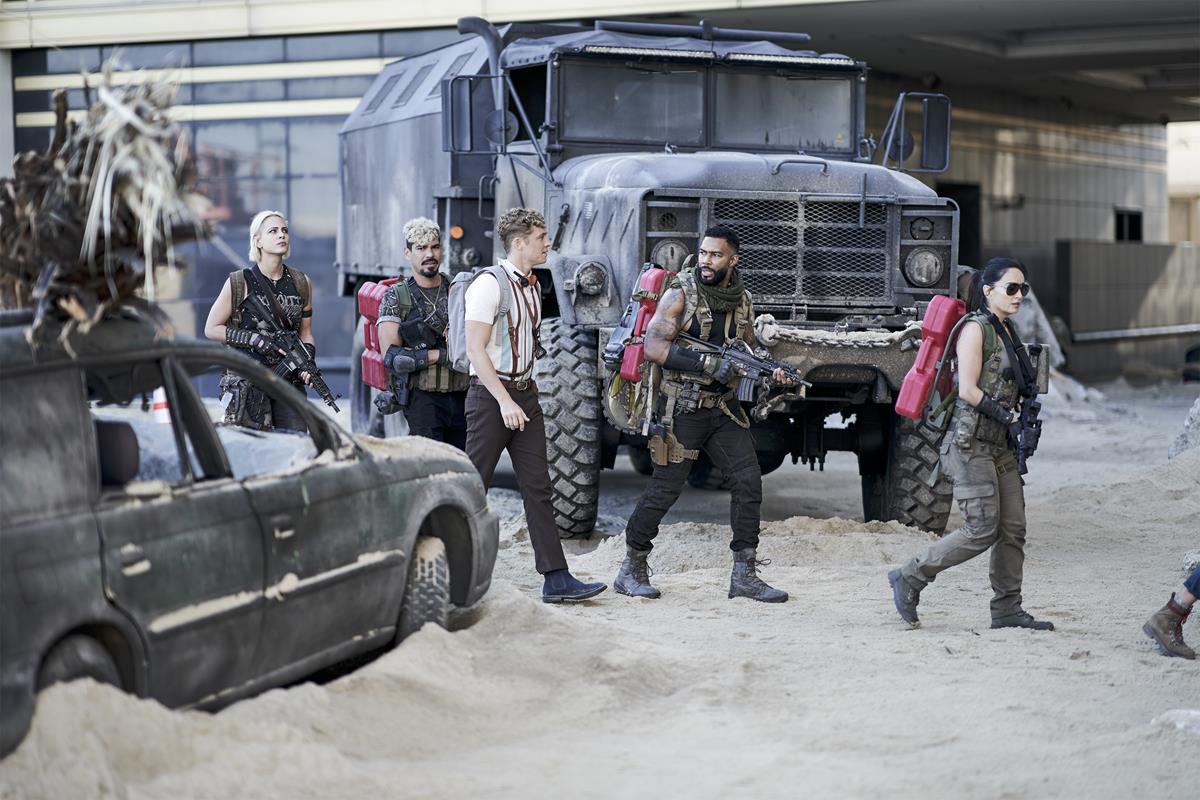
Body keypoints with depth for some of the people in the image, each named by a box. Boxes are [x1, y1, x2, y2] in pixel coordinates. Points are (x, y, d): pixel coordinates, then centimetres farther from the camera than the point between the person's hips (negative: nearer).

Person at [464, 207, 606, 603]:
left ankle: (556, 578, 0)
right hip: (491, 394, -8)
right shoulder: (489, 284, -13)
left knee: (538, 488, 2)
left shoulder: (532, 286, 14)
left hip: (524, 393, 8)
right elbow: (476, 348, -18)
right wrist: (505, 400, -22)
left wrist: (526, 395, 16)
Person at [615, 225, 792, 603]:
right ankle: (632, 569, 11)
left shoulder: (742, 300, 9)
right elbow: (653, 347, -19)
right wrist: (709, 363, -23)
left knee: (749, 480, -3)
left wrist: (769, 370, -2)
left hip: (724, 406, 6)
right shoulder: (681, 293, -9)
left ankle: (744, 575, 4)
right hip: (683, 406, -5)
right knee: (665, 488, -4)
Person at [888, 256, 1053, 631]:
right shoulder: (976, 328, -9)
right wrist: (1007, 417, -13)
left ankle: (1007, 610, 11)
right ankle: (909, 578, 0)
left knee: (1013, 529, 5)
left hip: (999, 445, 9)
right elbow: (967, 390, -16)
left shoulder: (1006, 333, 18)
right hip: (971, 443, -9)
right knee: (983, 529, -11)